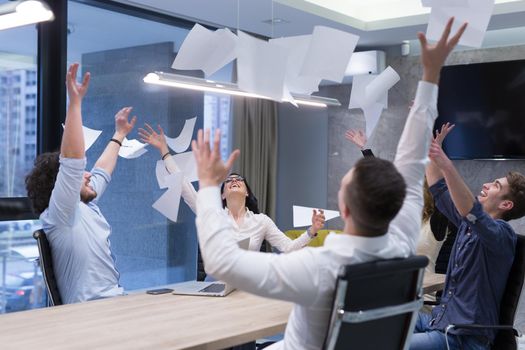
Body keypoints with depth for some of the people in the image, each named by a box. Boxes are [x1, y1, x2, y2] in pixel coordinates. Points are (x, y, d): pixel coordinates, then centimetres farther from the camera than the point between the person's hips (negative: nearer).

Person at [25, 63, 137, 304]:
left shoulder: (84, 207, 17)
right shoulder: (59, 212, -9)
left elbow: (102, 172, 32)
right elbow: (72, 160, -22)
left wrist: (119, 134, 42)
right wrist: (75, 101, -24)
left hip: (109, 302, 9)